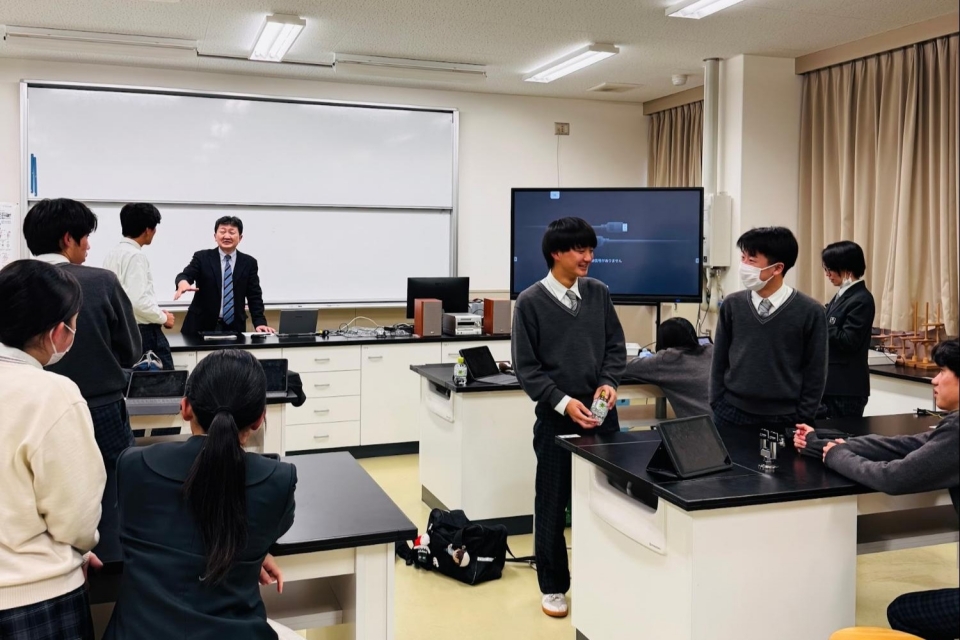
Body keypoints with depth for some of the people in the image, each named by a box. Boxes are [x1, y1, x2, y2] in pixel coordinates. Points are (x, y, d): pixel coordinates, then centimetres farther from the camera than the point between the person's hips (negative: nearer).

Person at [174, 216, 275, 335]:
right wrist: (183, 283, -38)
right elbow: (186, 275, -13)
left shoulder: (249, 263, 5)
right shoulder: (202, 257, 3)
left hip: (234, 328, 1)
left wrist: (260, 323, -9)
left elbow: (254, 296, 4)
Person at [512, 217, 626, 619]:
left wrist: (608, 383, -9)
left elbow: (616, 347, 9)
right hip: (556, 417, -3)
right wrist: (563, 402, -18)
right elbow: (526, 367, -8)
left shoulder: (599, 293, 5)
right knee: (553, 503, 7)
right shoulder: (531, 302, -7)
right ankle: (553, 586, 22)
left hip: (601, 413, 4)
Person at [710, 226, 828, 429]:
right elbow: (720, 361, 5)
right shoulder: (732, 305, -1)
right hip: (731, 413, 2)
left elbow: (815, 373, -2)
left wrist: (802, 419, -4)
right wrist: (717, 405, 1)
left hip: (784, 418, -2)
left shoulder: (810, 312, -7)